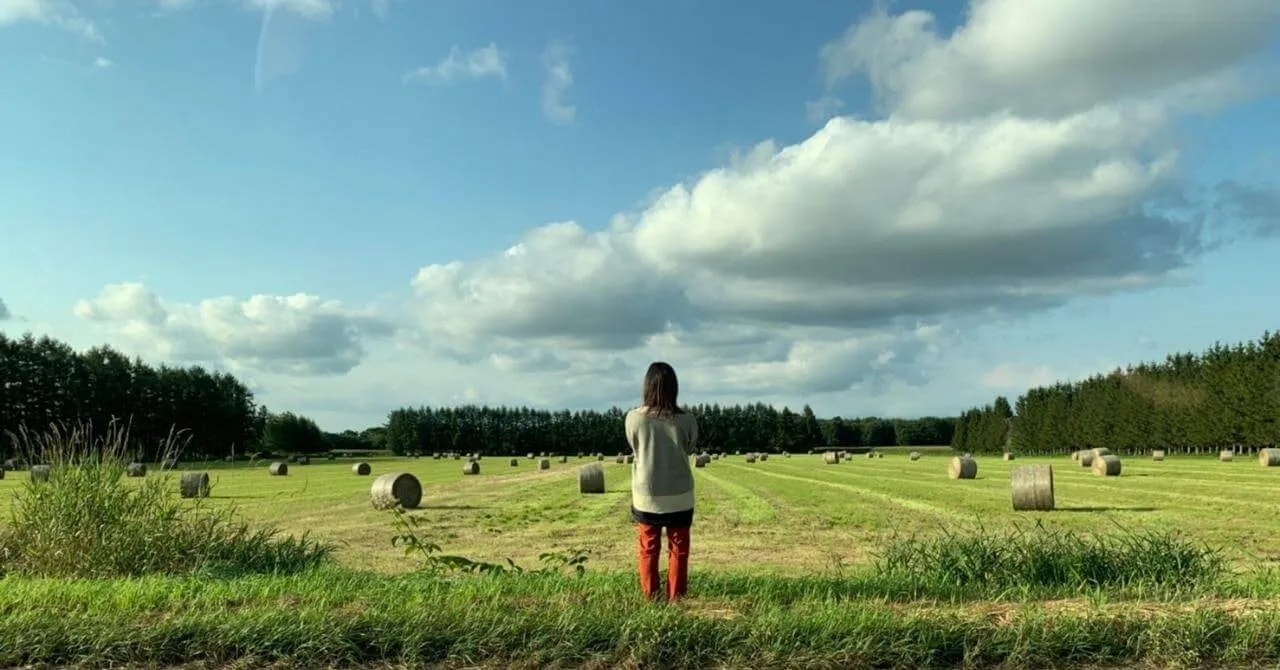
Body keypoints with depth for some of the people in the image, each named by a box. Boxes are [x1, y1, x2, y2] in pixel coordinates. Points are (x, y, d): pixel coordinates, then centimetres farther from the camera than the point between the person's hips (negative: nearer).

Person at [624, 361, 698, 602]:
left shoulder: (633, 418, -13)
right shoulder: (687, 420, -14)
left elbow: (635, 448, 3)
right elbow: (689, 450, 2)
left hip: (646, 495, 1)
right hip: (679, 496, 0)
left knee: (649, 549, 16)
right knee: (678, 549, 15)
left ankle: (651, 597, 24)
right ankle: (676, 598, 20)